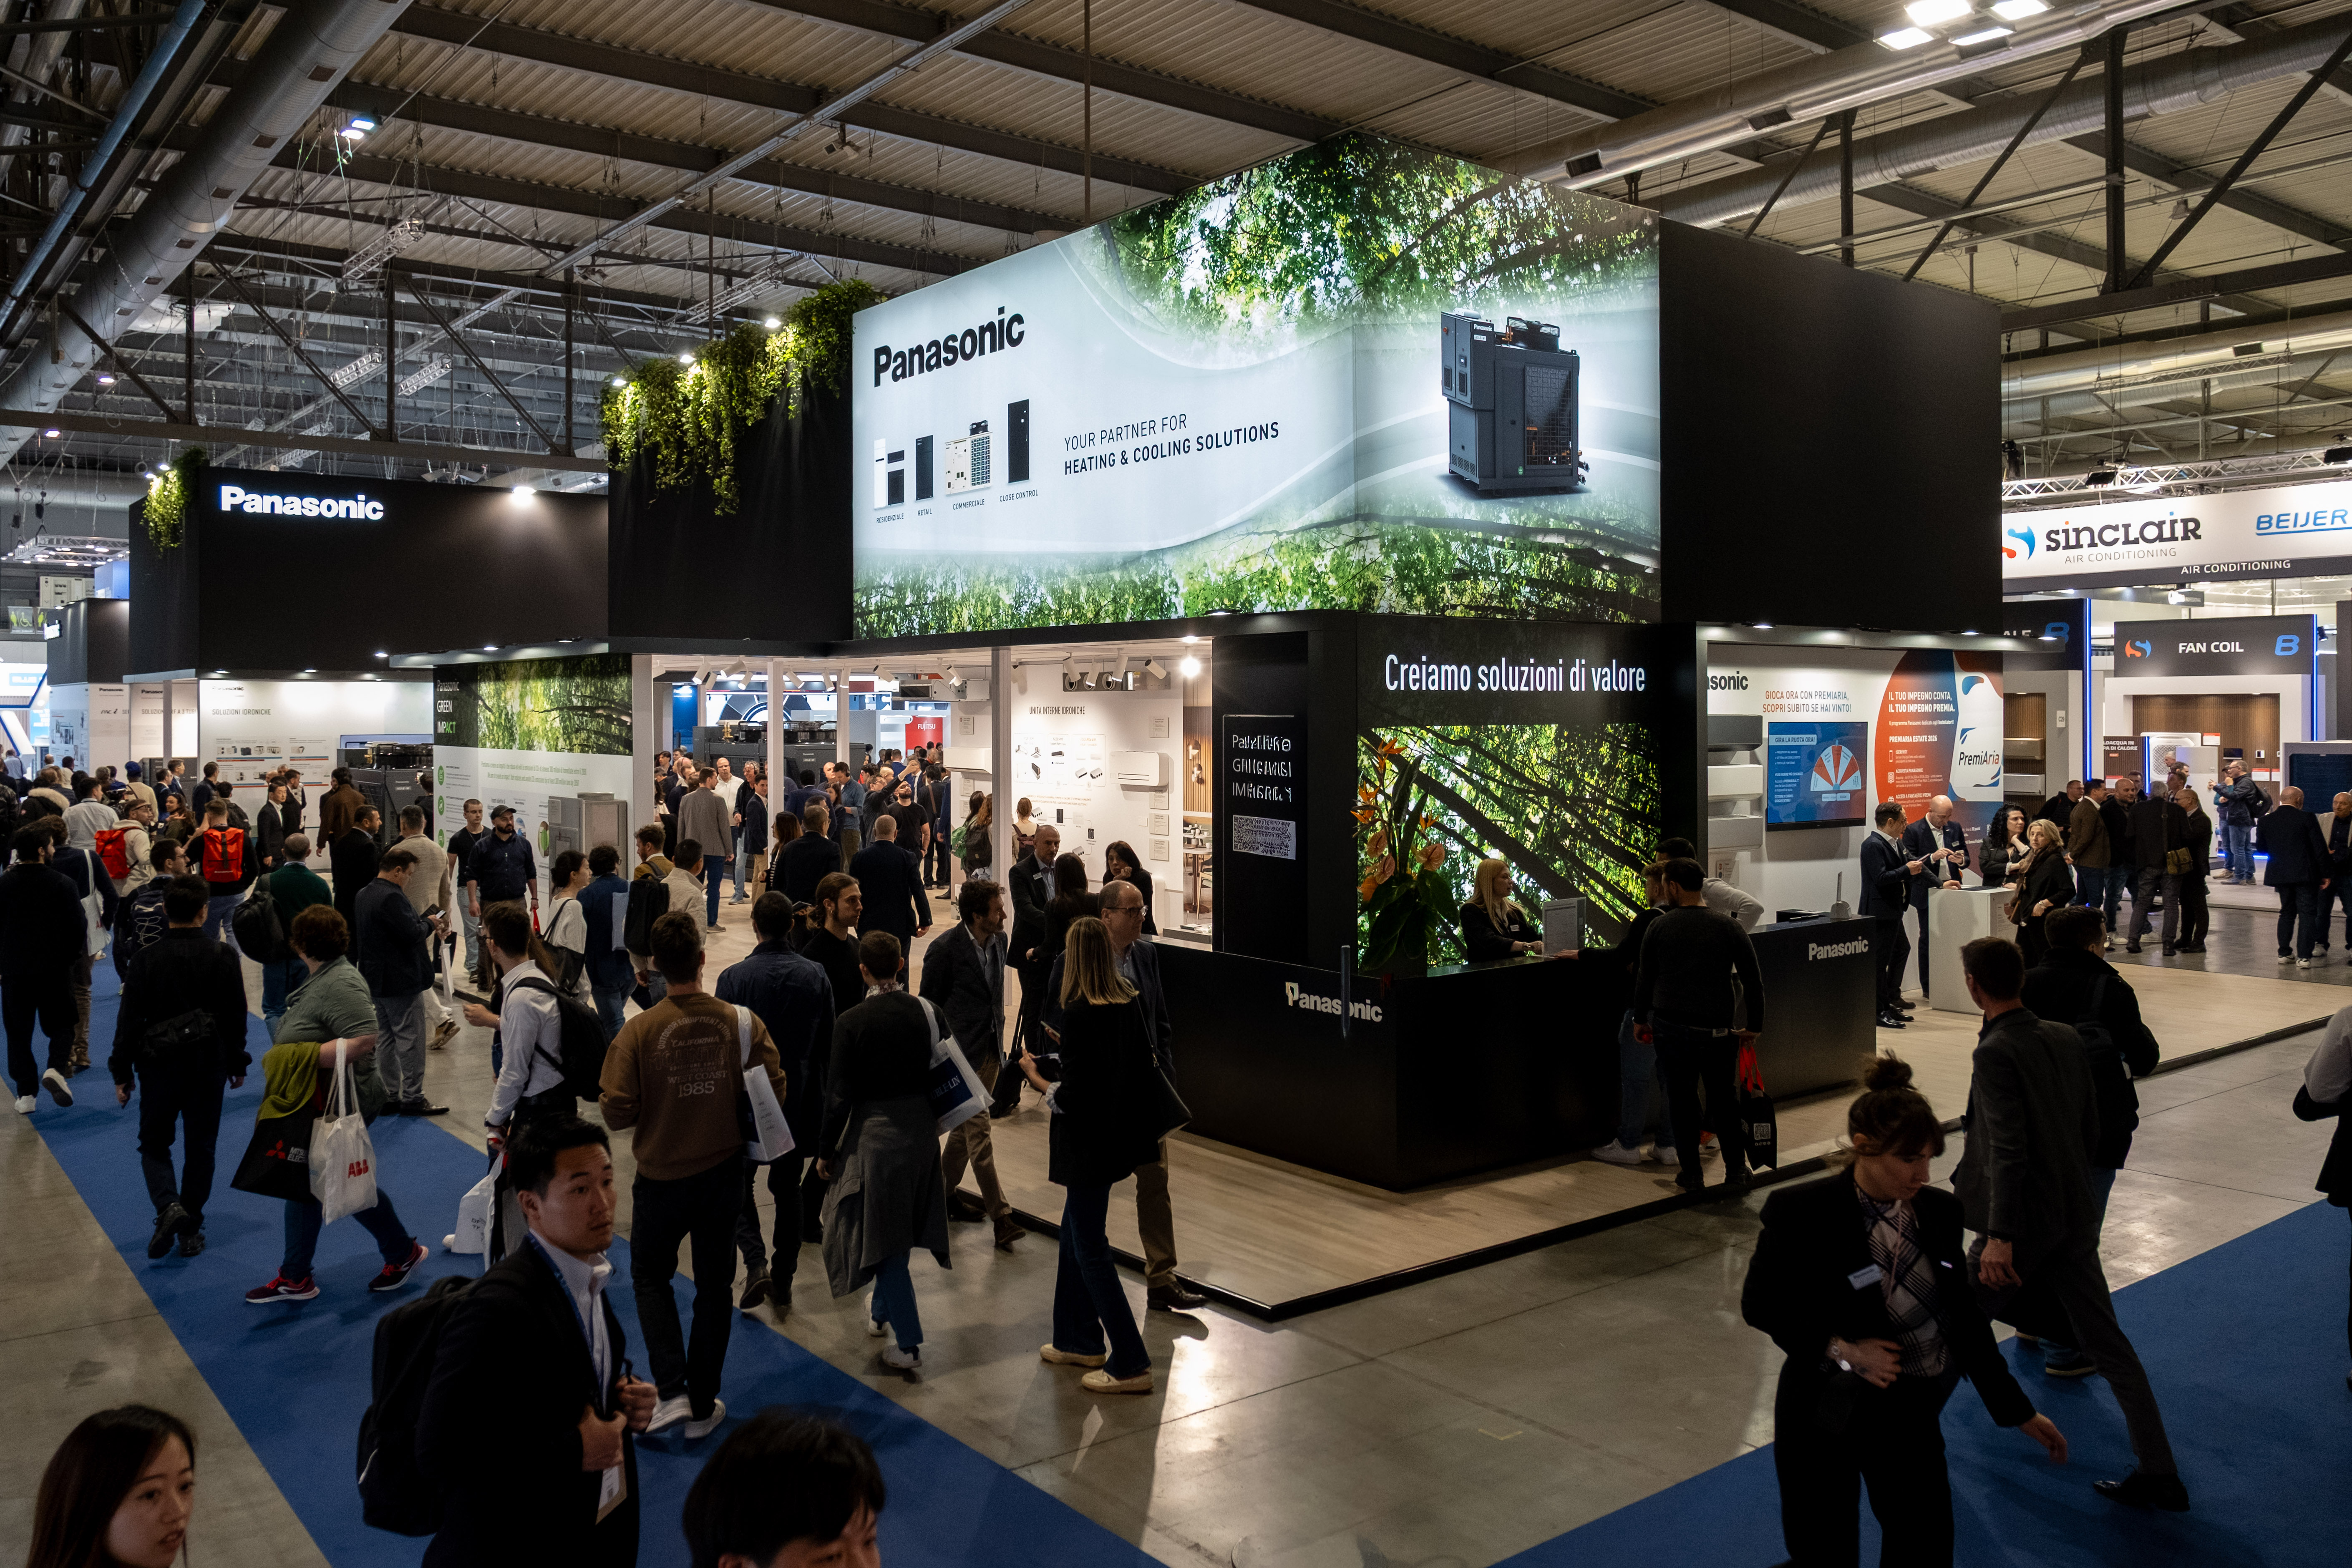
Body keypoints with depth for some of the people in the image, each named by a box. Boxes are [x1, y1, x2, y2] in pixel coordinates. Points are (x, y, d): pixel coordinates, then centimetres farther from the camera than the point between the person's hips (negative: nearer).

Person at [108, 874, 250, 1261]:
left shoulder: (146, 960, -8)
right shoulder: (223, 958, -7)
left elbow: (129, 1021, -5)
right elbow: (236, 1016, 0)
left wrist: (122, 1073, 4)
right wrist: (237, 1064, 12)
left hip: (159, 1065, 0)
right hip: (209, 1065, 1)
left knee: (153, 1144, 14)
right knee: (200, 1149, 12)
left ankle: (169, 1205, -12)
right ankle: (190, 1231, 15)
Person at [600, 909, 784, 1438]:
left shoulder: (639, 1031, -18)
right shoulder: (742, 1022, -14)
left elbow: (618, 1113, -17)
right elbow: (775, 1093, -10)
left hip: (662, 1176, -1)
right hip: (724, 1172, 1)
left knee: (650, 1276, 21)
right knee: (715, 1285, 15)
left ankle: (672, 1390, 10)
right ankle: (703, 1408, 24)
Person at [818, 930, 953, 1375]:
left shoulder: (850, 1021, -16)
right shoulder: (925, 1012, -4)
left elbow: (840, 1096, -13)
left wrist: (826, 1150, -1)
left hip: (874, 1133, -5)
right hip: (920, 1129, 5)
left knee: (883, 1234, 3)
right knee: (900, 1226, 23)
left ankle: (908, 1343, 3)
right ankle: (883, 1311, 43)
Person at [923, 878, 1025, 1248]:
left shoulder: (998, 940, 3)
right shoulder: (945, 950, -17)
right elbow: (928, 1005, -9)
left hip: (990, 1048, 7)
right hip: (961, 1052, -7)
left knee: (966, 1127, 18)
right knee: (978, 1133, -6)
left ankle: (944, 1193, 34)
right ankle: (1000, 1215, -4)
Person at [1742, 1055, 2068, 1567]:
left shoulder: (1939, 1212, -3)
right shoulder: (1800, 1213, -17)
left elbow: (1966, 1318, 6)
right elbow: (1760, 1303, -9)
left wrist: (2017, 1410, 10)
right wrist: (1841, 1348, -19)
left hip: (1909, 1416, 4)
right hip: (1825, 1416, -4)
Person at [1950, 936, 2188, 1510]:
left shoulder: (1995, 1053, -19)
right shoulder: (2066, 1039, 5)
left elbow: (2008, 1148, -25)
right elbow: (2091, 1130, 13)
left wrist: (2000, 1236, -25)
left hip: (2024, 1221, -7)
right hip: (2074, 1217, 7)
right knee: (2107, 1343, 11)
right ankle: (2159, 1474, 13)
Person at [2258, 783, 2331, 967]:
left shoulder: (2266, 821, -1)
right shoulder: (2307, 818, -11)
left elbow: (2261, 848, 8)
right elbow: (2320, 848, -9)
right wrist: (2325, 874, -2)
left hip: (2280, 874, 4)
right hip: (2306, 875, -4)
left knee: (2287, 912, 18)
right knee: (2307, 914, 1)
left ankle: (2284, 953, 20)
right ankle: (2304, 957, -4)